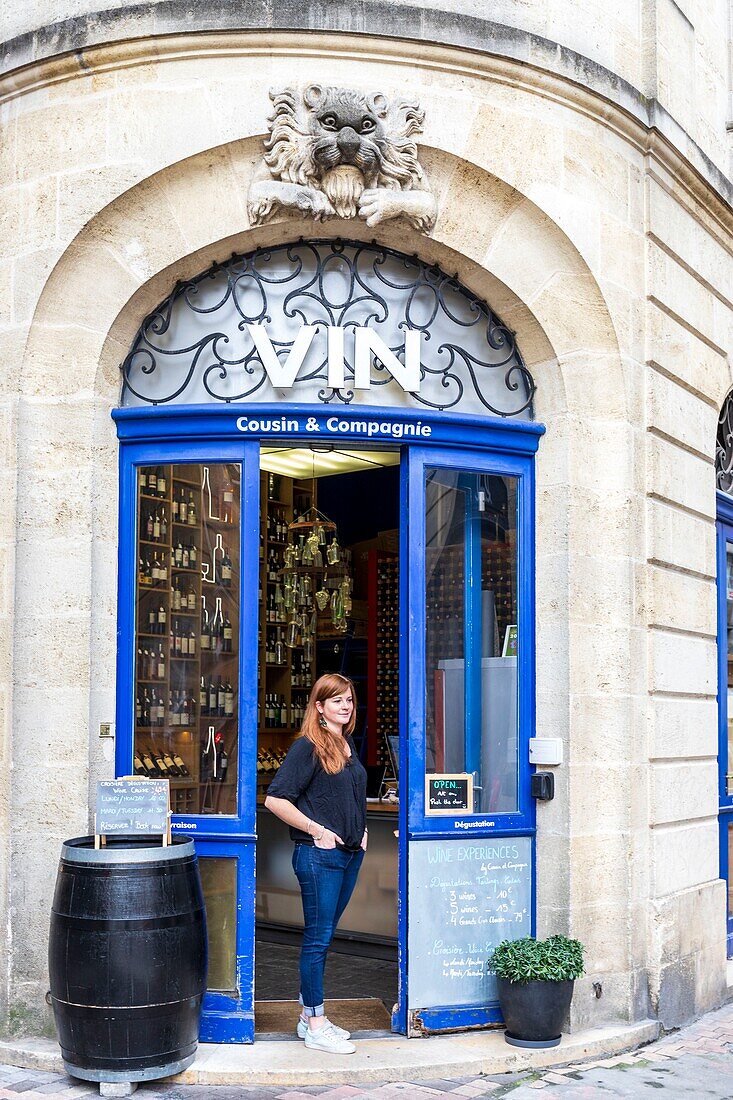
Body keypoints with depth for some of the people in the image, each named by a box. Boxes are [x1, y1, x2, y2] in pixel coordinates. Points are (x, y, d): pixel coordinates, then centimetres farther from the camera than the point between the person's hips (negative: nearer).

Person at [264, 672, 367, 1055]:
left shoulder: (348, 745, 13)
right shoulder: (308, 747, -11)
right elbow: (275, 799, -15)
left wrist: (360, 830, 14)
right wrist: (317, 830, -15)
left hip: (350, 852, 8)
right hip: (319, 854, -8)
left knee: (323, 935, 14)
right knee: (318, 937, -2)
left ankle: (309, 1016, 23)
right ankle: (316, 1026, 5)